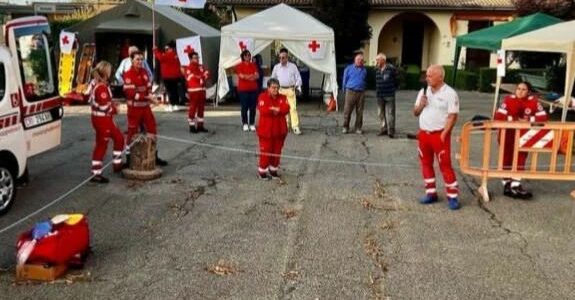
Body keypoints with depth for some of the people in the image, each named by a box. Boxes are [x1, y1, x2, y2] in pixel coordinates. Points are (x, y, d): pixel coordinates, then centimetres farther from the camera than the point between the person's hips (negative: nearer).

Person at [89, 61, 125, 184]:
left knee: (119, 137, 20)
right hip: (102, 119, -10)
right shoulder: (102, 87, -22)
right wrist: (114, 109, -5)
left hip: (105, 119, 10)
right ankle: (96, 174, 4)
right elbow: (104, 106, -24)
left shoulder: (97, 84, 9)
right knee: (101, 145, -3)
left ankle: (117, 164, 29)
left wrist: (112, 105, 4)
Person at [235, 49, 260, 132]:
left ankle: (252, 124, 9)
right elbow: (241, 76, -12)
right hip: (243, 89, -3)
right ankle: (245, 124, 6)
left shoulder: (253, 65, 12)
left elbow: (257, 76, 0)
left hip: (253, 89, 3)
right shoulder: (239, 66, 1)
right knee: (244, 107, -1)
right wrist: (252, 76, -8)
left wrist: (246, 76, -13)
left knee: (253, 107, 3)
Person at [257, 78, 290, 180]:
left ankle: (274, 169, 28)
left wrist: (275, 109, -24)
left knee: (277, 151, 13)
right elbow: (263, 110, -23)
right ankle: (262, 171, 13)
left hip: (279, 130, 5)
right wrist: (275, 110, -21)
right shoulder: (262, 97, -7)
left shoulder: (282, 97, 6)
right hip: (266, 130, -4)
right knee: (266, 151, 0)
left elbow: (286, 109, -12)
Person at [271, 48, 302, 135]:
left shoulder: (293, 66, 1)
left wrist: (297, 85, -10)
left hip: (290, 90, -2)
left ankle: (295, 127, -11)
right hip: (281, 90, 2)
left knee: (293, 108, -10)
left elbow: (298, 77, 5)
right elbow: (273, 78, 18)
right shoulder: (276, 67, 6)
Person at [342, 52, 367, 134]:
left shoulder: (364, 70, 13)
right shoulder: (348, 69, 5)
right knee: (347, 110, -4)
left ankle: (358, 128, 11)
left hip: (361, 93, 3)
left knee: (359, 111, 4)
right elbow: (345, 80, 10)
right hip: (350, 92, -2)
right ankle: (345, 127, 5)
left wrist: (363, 89, 15)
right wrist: (345, 90, 11)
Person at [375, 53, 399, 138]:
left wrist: (393, 89, 3)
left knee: (390, 113, -5)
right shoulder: (377, 70, 7)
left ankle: (391, 131, -1)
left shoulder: (391, 68, -10)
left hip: (389, 95, -6)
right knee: (381, 113, 11)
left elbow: (396, 80, -2)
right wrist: (377, 91, 10)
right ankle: (384, 128, 22)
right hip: (380, 96, 6)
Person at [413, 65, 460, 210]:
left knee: (445, 165, -5)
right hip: (423, 133, 6)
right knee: (426, 164, 11)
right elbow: (415, 113, 14)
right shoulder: (423, 92, 9)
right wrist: (421, 105, -7)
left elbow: (452, 116, -12)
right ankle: (431, 193, 22)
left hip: (439, 134, -6)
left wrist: (444, 134, -18)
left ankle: (452, 196, 2)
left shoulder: (450, 93, -10)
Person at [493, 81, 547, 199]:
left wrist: (528, 120, -24)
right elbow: (498, 116, -20)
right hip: (508, 135, -2)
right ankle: (507, 185, 18)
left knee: (520, 159, 7)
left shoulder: (533, 101, -7)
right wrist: (512, 119, -26)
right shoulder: (508, 99, -13)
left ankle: (515, 186, 15)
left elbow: (543, 117, -12)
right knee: (507, 159, 7)